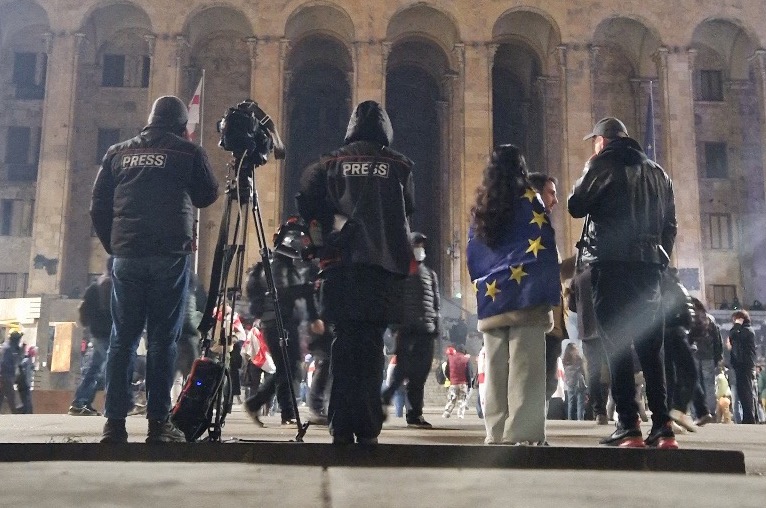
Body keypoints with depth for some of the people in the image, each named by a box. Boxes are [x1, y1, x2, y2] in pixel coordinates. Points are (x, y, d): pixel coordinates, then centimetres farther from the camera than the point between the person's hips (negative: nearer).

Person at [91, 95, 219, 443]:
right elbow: (207, 196, 14)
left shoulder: (118, 152, 13)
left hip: (125, 255, 3)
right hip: (169, 255, -3)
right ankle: (158, 423, 1)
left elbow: (98, 207, 11)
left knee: (123, 338, 6)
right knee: (162, 339, 0)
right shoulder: (188, 152, 3)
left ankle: (114, 423, 4)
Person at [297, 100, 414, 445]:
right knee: (371, 348, -1)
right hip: (383, 265, -1)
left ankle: (342, 430, 2)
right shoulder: (400, 166, 8)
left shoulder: (332, 163, 9)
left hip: (339, 264, 1)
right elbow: (408, 211, 12)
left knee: (343, 348, 3)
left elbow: (307, 203, 3)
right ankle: (367, 429, -3)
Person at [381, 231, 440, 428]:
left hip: (426, 330, 4)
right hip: (406, 329, -4)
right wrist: (395, 324, -7)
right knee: (403, 369, -12)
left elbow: (436, 302, 19)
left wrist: (437, 326, 9)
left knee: (420, 373, 2)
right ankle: (382, 401, 1)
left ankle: (415, 414, 7)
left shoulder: (429, 273, 20)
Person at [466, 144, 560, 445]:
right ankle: (522, 433, -8)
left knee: (495, 370, 6)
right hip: (525, 297, -5)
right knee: (525, 369, -5)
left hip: (491, 300, 5)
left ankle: (496, 433, 8)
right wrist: (552, 298, -4)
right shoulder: (528, 201, 0)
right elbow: (543, 252, -6)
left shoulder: (480, 208, 14)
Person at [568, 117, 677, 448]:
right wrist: (660, 258, 18)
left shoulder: (603, 163, 1)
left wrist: (586, 183, 16)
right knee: (651, 347, 8)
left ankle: (629, 426, -8)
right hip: (650, 265, 6)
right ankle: (662, 426, 5)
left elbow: (576, 206, -2)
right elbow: (670, 223, 17)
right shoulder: (657, 172, 19)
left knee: (617, 346, -5)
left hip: (612, 264, -5)